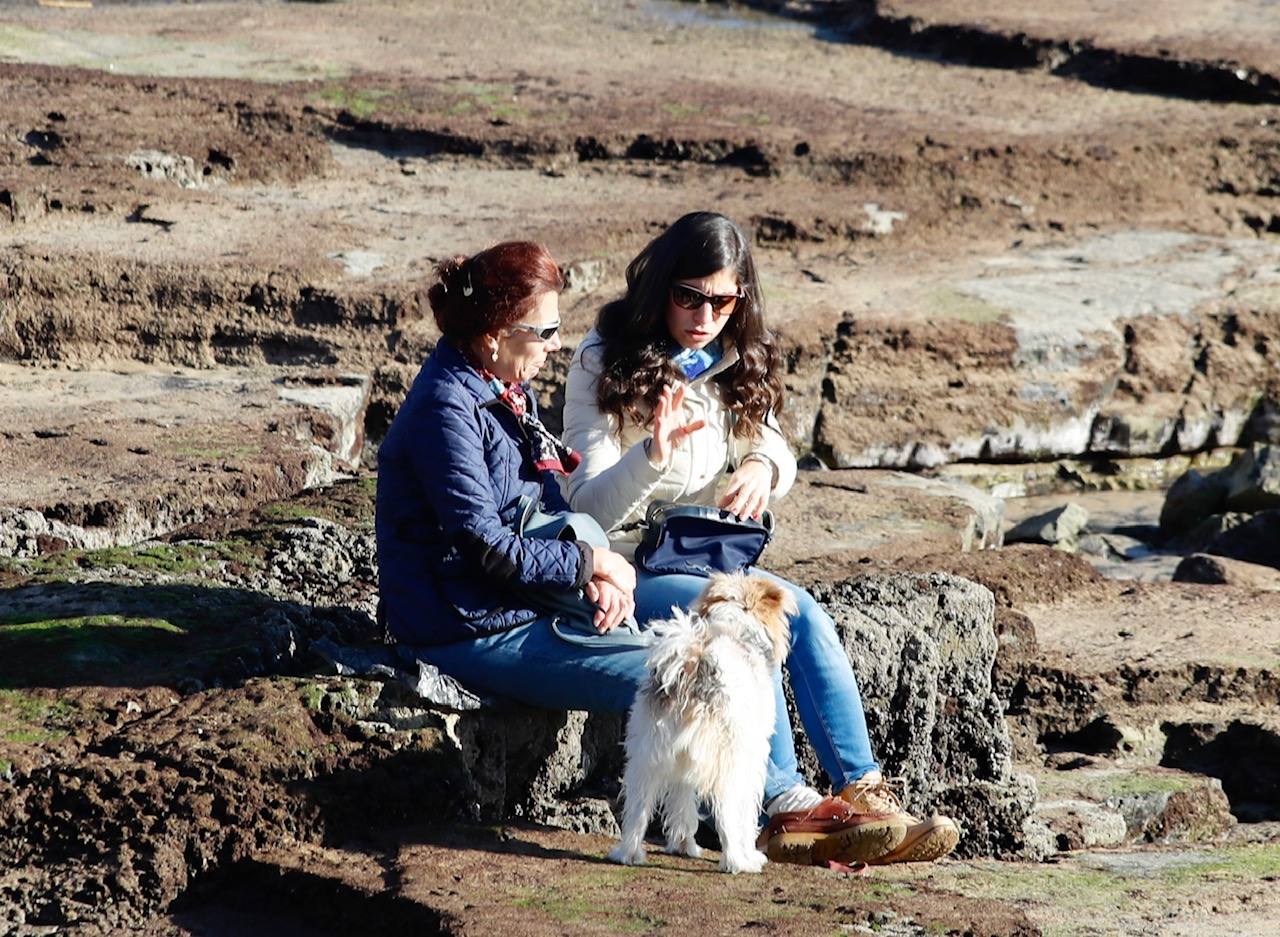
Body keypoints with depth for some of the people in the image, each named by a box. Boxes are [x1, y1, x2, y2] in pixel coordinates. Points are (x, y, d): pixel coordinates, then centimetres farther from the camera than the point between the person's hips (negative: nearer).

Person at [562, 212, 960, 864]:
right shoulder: (604, 364, -9)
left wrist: (763, 466, -13)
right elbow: (588, 508, -14)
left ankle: (861, 792, -27)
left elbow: (776, 454, 12)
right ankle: (783, 804, -30)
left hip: (708, 558, 5)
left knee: (804, 615, -23)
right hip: (627, 567, -5)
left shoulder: (736, 363, 8)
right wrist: (651, 456, -33)